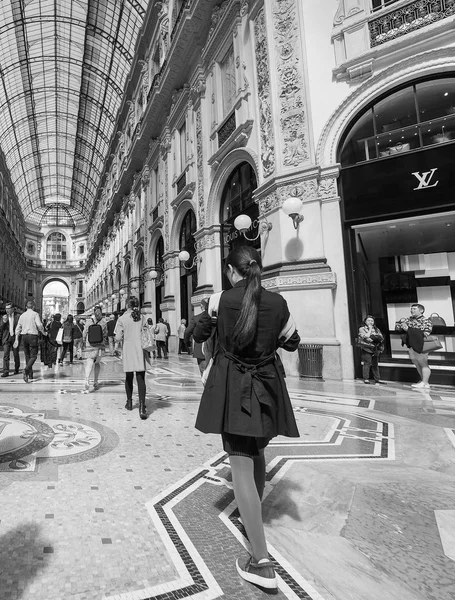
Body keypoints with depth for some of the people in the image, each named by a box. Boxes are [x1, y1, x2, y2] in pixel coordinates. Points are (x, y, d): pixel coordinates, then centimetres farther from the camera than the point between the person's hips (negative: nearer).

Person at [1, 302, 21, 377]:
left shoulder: (18, 316, 0)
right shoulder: (4, 317, 8)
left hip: (15, 338, -2)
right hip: (6, 338, 2)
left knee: (16, 355, 8)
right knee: (5, 355, -6)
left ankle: (16, 369, 25)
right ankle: (6, 371, -7)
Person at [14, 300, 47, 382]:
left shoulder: (22, 315, 11)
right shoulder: (35, 314, -5)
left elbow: (18, 328, 11)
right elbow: (39, 325, -16)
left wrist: (16, 339, 14)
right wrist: (44, 332, 0)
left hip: (24, 336, 6)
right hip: (33, 335, -5)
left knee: (27, 356, 14)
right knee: (33, 356, -2)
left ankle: (30, 374, 19)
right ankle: (26, 369, -25)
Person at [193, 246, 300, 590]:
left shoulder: (221, 300, -10)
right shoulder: (278, 302, -4)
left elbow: (198, 336, 6)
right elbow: (292, 343, 8)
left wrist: (205, 311, 22)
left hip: (232, 389, -4)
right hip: (267, 388, 4)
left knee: (241, 466, 3)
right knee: (257, 453, 26)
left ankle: (262, 562, 8)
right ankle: (254, 515, 49)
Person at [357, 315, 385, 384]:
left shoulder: (376, 329, 17)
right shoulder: (362, 329, 1)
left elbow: (381, 337, 9)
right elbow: (366, 336, -14)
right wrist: (370, 329, -6)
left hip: (375, 349, 5)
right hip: (366, 349, -5)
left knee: (375, 364, 7)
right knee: (367, 363, -8)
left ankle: (377, 379, 12)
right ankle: (366, 379, -3)